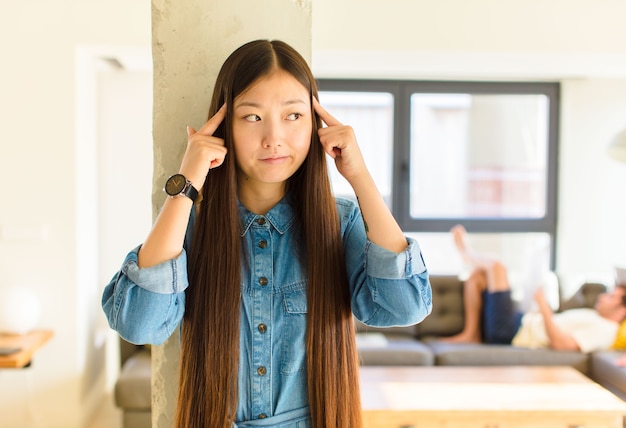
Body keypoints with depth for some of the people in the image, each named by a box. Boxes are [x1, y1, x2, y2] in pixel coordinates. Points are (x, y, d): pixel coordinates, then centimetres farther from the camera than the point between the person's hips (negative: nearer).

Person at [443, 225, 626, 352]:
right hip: (521, 322, 10)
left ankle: (467, 252, 22)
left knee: (495, 266, -13)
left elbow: (560, 343, -26)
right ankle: (471, 334, 8)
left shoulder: (604, 330, -12)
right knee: (478, 274, 17)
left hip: (512, 334, -10)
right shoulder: (592, 317, 19)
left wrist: (544, 307, -23)